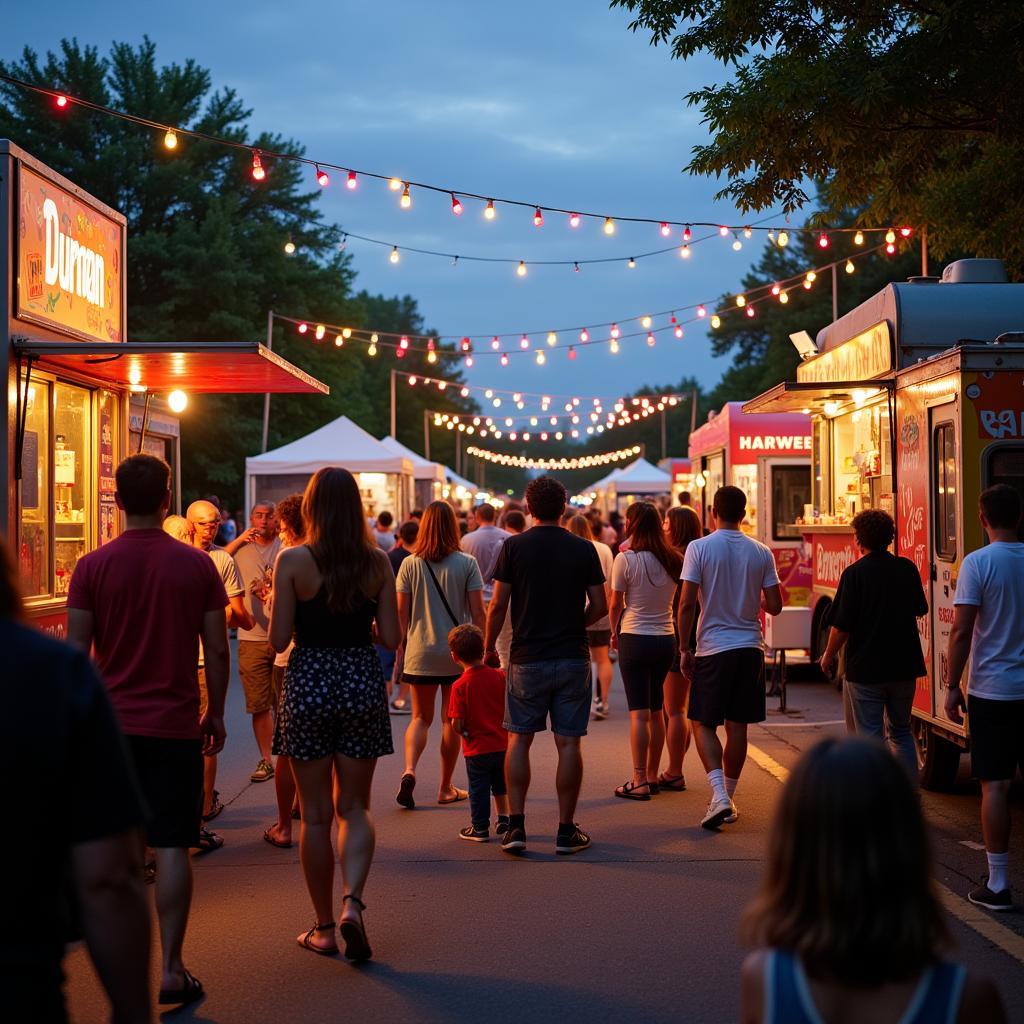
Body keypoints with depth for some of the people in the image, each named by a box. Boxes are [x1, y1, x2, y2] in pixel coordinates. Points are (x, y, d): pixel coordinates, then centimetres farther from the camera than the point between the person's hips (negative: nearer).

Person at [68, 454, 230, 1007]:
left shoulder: (92, 567, -4)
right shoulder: (198, 565, -4)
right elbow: (217, 652, -1)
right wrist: (215, 713, 11)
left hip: (110, 722, 1)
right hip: (176, 725, -1)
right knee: (172, 846, 2)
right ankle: (171, 969, 2)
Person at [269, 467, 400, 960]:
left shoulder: (292, 561, -9)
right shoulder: (377, 562, -2)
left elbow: (278, 640, -8)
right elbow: (391, 638, -1)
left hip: (308, 682, -2)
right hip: (362, 681, 2)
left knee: (315, 813, 8)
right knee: (354, 806, 13)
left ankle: (324, 928, 15)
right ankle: (353, 902, -10)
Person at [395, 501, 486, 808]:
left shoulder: (410, 564, -3)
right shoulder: (467, 563, -6)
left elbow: (401, 613, -1)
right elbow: (477, 612, -6)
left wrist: (399, 648, 10)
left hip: (420, 653, 1)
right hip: (457, 653, -1)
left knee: (421, 718, 13)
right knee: (451, 720, 10)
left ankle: (409, 770, -11)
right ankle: (446, 788, 17)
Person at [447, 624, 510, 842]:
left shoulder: (460, 685, -15)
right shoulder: (499, 676, -6)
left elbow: (457, 724, -16)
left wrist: (464, 733, 4)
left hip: (477, 749, -4)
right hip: (503, 744, 4)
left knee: (478, 789, 10)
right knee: (500, 785, 23)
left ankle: (480, 828, 18)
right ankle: (504, 820, 29)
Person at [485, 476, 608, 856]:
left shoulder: (514, 547, -3)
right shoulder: (584, 549, 1)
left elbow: (498, 605, -5)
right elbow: (599, 606, 3)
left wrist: (489, 647, 8)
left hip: (527, 658, -1)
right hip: (573, 658, 1)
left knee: (519, 740, 9)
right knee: (568, 743, 4)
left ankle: (516, 826, 4)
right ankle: (566, 831, 7)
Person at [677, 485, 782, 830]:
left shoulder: (699, 548, -8)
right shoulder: (761, 552, 2)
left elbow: (686, 604, -11)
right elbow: (774, 605, 4)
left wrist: (684, 648, -1)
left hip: (712, 649, -3)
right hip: (750, 647, 3)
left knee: (704, 724, 4)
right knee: (737, 726, 10)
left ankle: (719, 795, -13)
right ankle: (727, 798, 17)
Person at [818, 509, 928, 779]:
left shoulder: (855, 573, -13)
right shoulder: (908, 568, 1)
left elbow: (842, 625, -13)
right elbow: (920, 610, 16)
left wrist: (829, 655, 2)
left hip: (865, 668, -5)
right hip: (905, 665, 5)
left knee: (871, 737, 2)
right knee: (901, 731, 19)